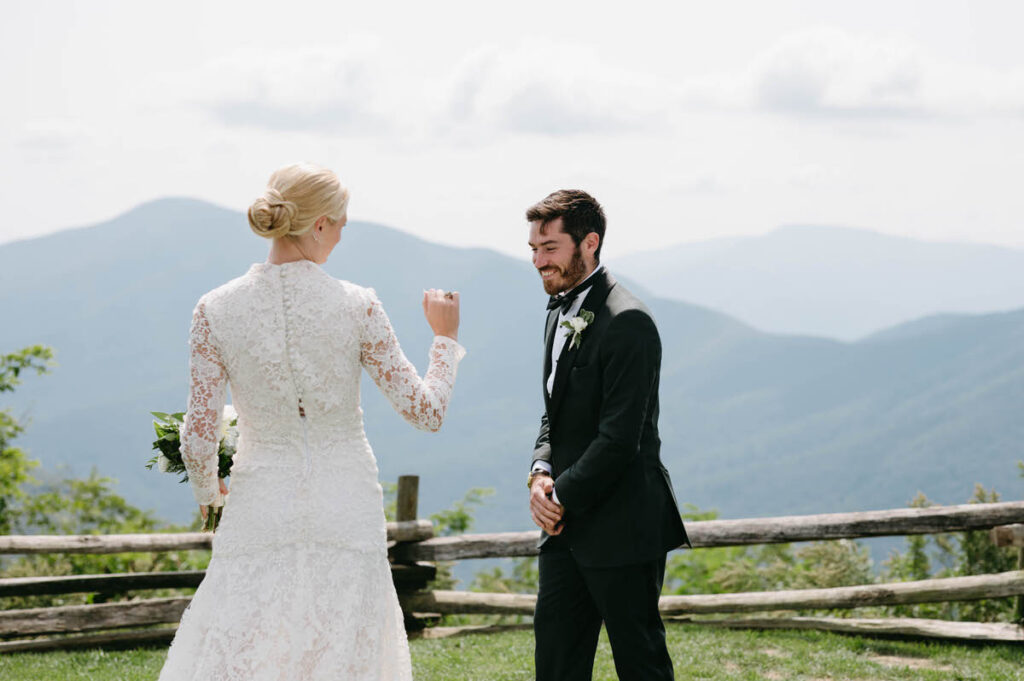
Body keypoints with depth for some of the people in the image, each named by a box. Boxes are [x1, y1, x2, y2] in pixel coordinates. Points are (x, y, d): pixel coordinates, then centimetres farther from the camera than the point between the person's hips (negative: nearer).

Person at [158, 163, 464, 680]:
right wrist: (445, 337, 15)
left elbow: (198, 439, -5)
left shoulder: (215, 311, -6)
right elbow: (426, 410, -2)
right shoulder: (356, 307, -9)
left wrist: (207, 492, 17)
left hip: (261, 511, 0)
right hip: (346, 509, 0)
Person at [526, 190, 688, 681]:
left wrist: (562, 496, -13)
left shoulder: (626, 323, -18)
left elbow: (619, 439, -21)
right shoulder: (560, 313, 14)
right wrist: (541, 473, 1)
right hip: (566, 525, 9)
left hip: (620, 529, -9)